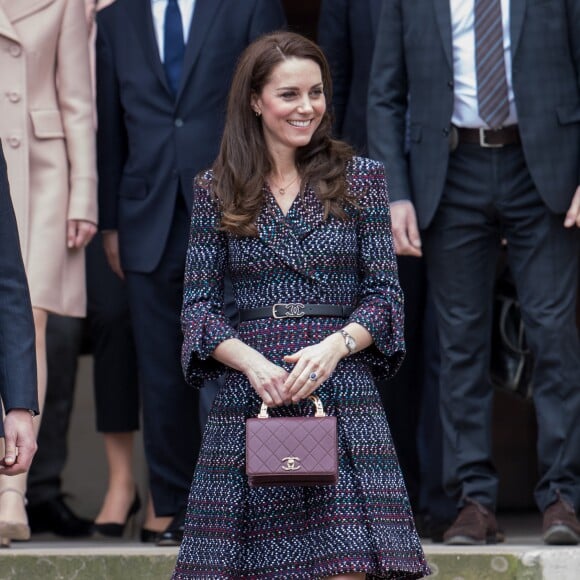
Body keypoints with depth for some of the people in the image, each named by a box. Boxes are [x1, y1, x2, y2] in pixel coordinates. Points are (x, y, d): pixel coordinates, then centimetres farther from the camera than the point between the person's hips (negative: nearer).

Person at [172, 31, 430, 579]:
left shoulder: (360, 178, 7)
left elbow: (385, 292, 5)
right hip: (246, 398, 1)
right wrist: (251, 361, -12)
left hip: (343, 392, -1)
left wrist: (336, 344, -13)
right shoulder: (216, 189, 8)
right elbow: (198, 303, 5)